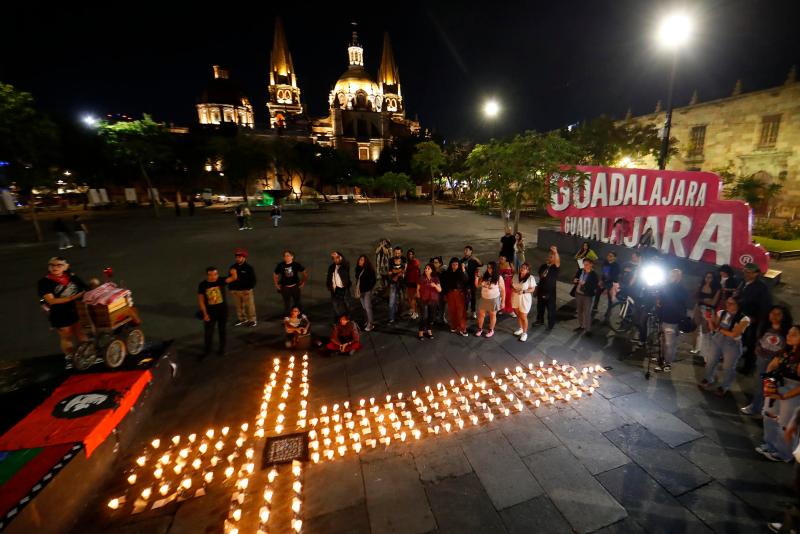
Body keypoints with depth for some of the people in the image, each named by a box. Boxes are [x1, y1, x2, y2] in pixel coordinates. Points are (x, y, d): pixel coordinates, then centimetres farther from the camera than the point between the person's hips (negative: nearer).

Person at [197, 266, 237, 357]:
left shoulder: (221, 281, -11)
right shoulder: (202, 285, -10)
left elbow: (233, 278, -27)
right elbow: (201, 300, -6)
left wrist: (234, 273, -51)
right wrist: (205, 314, -8)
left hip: (223, 311, 0)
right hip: (210, 312, 0)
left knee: (222, 330, 15)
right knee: (208, 332, 10)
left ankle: (222, 348, 33)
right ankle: (206, 350, 31)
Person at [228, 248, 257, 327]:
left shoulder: (249, 267, -7)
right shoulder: (233, 267, 7)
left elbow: (253, 279, -7)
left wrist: (249, 288, -14)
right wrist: (230, 288, 9)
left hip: (246, 290, -5)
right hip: (235, 291, 5)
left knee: (249, 306, 2)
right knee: (239, 306, 13)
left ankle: (252, 320, 12)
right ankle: (242, 319, 27)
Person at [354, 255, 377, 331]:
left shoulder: (369, 269, -12)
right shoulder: (358, 269, 7)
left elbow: (373, 280, -10)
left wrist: (369, 288, -10)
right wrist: (356, 287, 9)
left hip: (367, 291, -7)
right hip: (360, 291, 7)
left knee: (368, 307, -8)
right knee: (364, 308, 13)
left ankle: (370, 324, -1)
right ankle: (369, 321, 26)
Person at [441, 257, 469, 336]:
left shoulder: (462, 273, -5)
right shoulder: (447, 273, 1)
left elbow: (466, 283, -10)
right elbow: (444, 284, 5)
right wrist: (445, 294, 5)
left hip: (460, 294, -2)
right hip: (450, 294, 2)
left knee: (461, 311, -3)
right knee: (452, 311, 8)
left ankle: (462, 329, 5)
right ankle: (453, 327, 23)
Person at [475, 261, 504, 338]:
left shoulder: (498, 278, -13)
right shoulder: (484, 277, -3)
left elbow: (503, 290, -8)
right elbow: (477, 286, 3)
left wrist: (503, 301, -9)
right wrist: (477, 277, -11)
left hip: (494, 299, -4)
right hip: (483, 299, 4)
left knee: (492, 315, 13)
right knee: (481, 314, 11)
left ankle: (491, 330, 31)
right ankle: (480, 329, 30)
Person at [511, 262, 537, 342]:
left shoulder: (530, 278, -16)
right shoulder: (516, 276, 0)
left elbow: (532, 289, -14)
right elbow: (512, 285, 9)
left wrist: (523, 291, -27)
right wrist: (513, 289, -13)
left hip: (524, 300, -5)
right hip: (515, 298, 5)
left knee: (523, 317, 4)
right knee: (518, 315, 21)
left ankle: (524, 333, 22)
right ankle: (520, 328, 42)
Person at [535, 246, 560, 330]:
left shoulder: (555, 267, -14)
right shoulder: (543, 266, 2)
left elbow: (557, 262, -38)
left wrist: (555, 252, -56)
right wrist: (537, 288, 14)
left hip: (550, 292, -5)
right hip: (541, 290, 5)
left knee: (551, 309, 7)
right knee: (540, 307, 20)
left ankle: (551, 324, 24)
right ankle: (540, 320, 40)